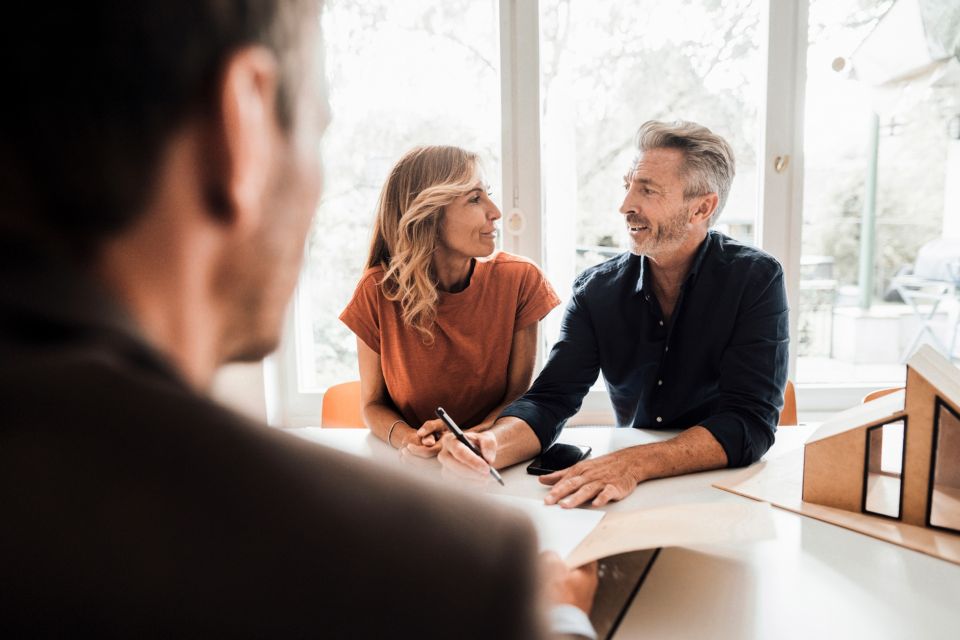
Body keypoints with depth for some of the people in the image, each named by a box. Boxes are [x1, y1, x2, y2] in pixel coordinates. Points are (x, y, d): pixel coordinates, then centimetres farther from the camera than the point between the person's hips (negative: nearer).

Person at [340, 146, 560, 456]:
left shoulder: (519, 280, -9)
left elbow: (518, 396, -4)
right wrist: (404, 436, -21)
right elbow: (373, 404, 0)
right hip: (410, 466, 0)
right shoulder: (378, 291, -10)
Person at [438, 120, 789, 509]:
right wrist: (493, 446, -30)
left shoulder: (756, 280, -11)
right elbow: (549, 400, -8)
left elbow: (750, 422, -20)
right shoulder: (596, 290, -3)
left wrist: (634, 464, -36)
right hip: (633, 495, 1)